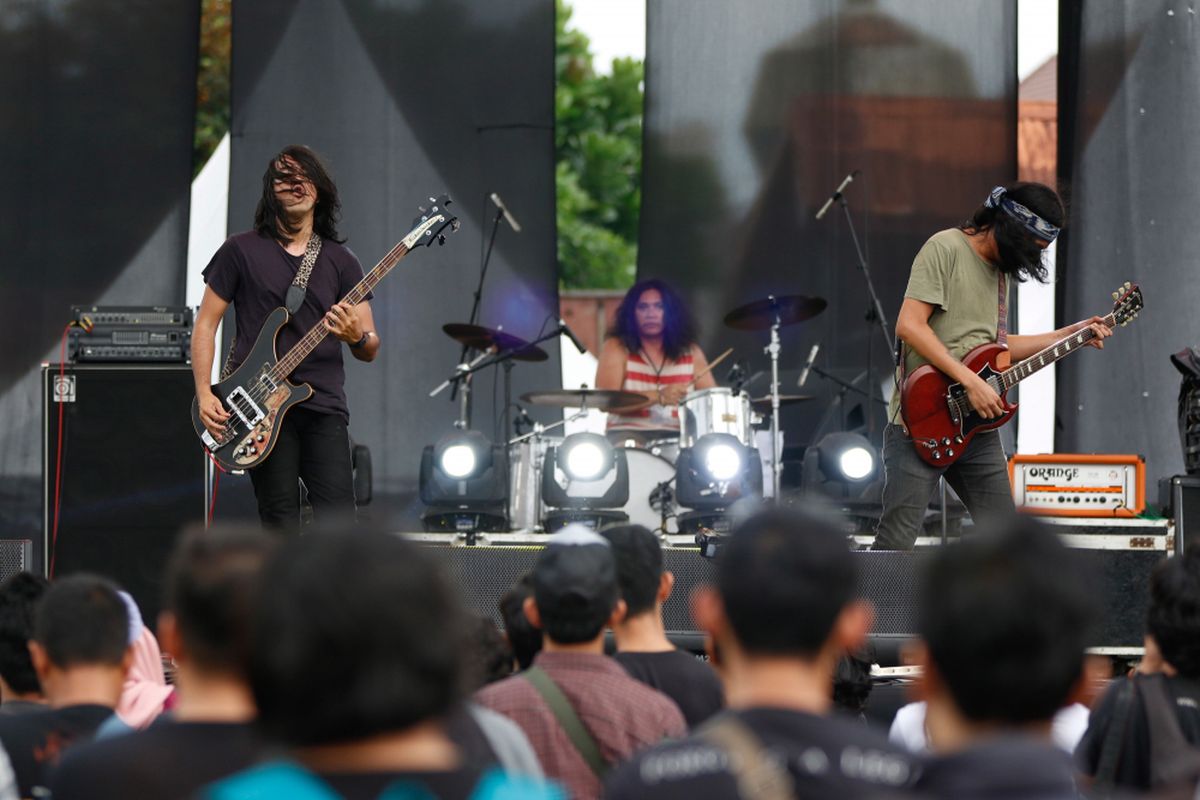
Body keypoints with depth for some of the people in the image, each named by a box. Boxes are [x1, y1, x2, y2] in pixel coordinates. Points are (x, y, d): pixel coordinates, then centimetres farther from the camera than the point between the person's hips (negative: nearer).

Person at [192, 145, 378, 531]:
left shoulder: (341, 261, 12)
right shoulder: (242, 250, 6)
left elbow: (370, 350, 10)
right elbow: (206, 323, 5)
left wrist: (357, 337, -14)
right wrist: (204, 394, -7)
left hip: (323, 403, 2)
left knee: (339, 521, -9)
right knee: (281, 525, -1)